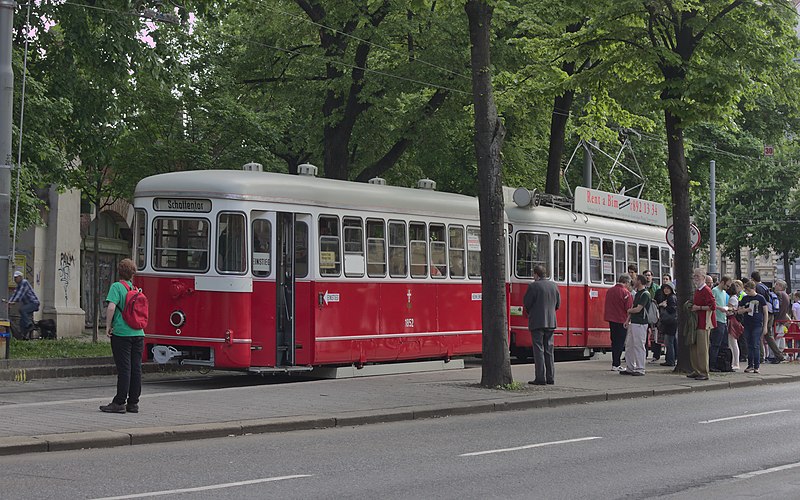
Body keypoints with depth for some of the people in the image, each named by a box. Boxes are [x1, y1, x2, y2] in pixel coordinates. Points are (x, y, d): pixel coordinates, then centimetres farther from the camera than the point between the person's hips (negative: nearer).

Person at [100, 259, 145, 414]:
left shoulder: (117, 286, -6)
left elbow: (111, 307, -18)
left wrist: (108, 326, -9)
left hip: (122, 333, -5)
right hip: (138, 333, 5)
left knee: (124, 369, -4)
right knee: (136, 369, 7)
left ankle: (119, 403, 0)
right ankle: (133, 403, 12)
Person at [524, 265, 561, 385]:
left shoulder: (534, 286, -12)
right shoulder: (554, 285, 7)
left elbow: (526, 303, -9)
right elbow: (558, 304, 11)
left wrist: (529, 313, 11)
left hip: (537, 322, -6)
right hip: (551, 322, 6)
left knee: (539, 350, -4)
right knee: (549, 350, 12)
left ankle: (540, 378, -6)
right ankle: (550, 377, 13)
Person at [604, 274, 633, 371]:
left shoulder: (609, 290, 10)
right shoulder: (626, 292, -14)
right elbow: (629, 308, -15)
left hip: (611, 319, 7)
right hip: (621, 320, -7)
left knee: (615, 342, 15)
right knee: (620, 343, -2)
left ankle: (615, 363, 19)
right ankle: (616, 365, -4)